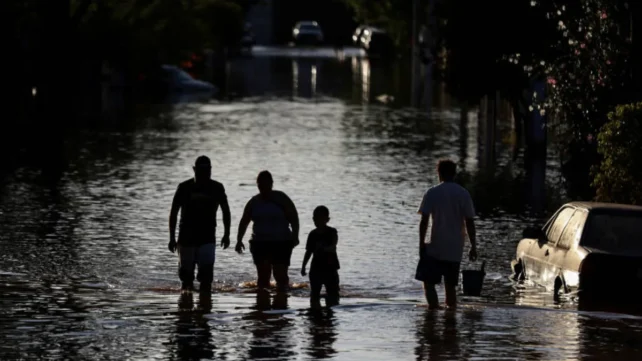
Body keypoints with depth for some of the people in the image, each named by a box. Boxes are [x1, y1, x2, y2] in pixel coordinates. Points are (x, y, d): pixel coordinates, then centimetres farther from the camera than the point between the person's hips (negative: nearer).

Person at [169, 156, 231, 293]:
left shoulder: (217, 188, 2)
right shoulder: (185, 188, -1)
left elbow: (226, 211, 14)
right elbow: (173, 213, 3)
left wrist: (226, 234, 7)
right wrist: (172, 238, -1)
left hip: (208, 239, 0)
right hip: (186, 239, 0)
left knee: (206, 270, -15)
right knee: (186, 273, 4)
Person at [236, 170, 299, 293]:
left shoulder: (281, 199, -1)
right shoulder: (254, 202, 8)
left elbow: (294, 218, -3)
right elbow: (244, 222, 12)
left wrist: (295, 236, -16)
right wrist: (239, 240, 2)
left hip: (281, 244, -3)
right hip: (260, 243, 3)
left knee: (281, 275, -9)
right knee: (263, 275, -2)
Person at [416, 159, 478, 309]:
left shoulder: (432, 193, -4)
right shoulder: (463, 194, 3)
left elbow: (424, 221, -8)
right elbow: (470, 223, 3)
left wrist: (421, 244, -2)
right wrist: (473, 246, 9)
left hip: (436, 248, -4)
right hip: (455, 250, 4)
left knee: (428, 282, 1)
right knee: (450, 285, 12)